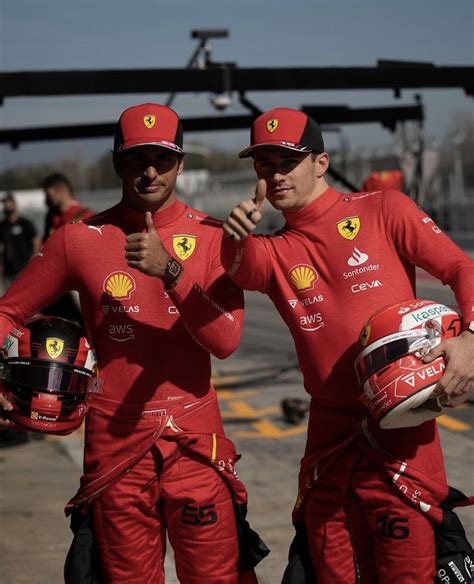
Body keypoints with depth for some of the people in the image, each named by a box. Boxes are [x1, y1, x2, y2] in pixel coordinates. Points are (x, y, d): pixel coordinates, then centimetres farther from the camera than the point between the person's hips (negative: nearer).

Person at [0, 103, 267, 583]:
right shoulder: (79, 239, 2)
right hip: (115, 446, 0)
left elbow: (225, 341, -11)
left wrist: (171, 269, -22)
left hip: (195, 445, 0)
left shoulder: (212, 237, 1)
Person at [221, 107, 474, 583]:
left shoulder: (383, 210, 2)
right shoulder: (273, 250, 10)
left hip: (401, 431, -4)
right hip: (330, 435, 4)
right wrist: (237, 236, -35)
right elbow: (244, 273, -13)